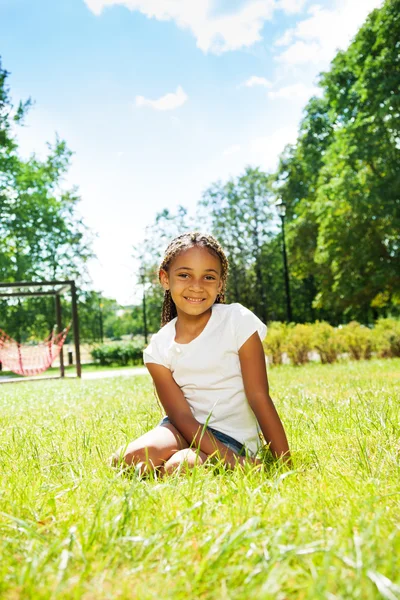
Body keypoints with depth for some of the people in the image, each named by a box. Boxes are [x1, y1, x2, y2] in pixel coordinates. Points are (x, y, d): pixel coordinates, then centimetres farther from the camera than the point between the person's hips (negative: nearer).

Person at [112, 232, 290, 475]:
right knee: (127, 461, -24)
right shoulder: (159, 348, -5)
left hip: (234, 438, -3)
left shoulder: (239, 321, -12)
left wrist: (286, 463, -16)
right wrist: (231, 461, -25)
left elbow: (259, 398, -13)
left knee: (179, 468, -33)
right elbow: (182, 416, -11)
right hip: (187, 431, 3)